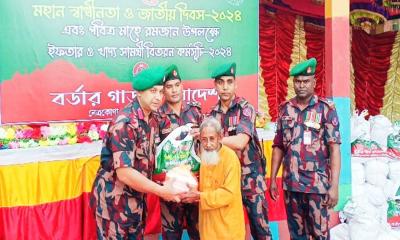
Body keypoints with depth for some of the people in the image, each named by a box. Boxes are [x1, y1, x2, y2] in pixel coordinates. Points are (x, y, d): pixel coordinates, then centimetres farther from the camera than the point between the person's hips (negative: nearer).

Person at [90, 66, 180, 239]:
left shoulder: (152, 118, 1)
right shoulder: (125, 123, -25)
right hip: (113, 199, -8)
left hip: (136, 197, 8)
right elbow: (124, 173, -29)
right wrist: (161, 191, -22)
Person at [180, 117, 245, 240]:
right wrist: (192, 192, -5)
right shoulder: (204, 156, 5)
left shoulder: (230, 157, -18)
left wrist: (200, 196, -22)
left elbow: (228, 193, -21)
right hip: (208, 220, 6)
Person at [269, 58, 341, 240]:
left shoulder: (326, 109, -4)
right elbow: (278, 147, 10)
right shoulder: (285, 109, 6)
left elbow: (334, 148, -9)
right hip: (291, 184, 3)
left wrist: (334, 185, -15)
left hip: (318, 183, -3)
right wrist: (273, 179, 7)